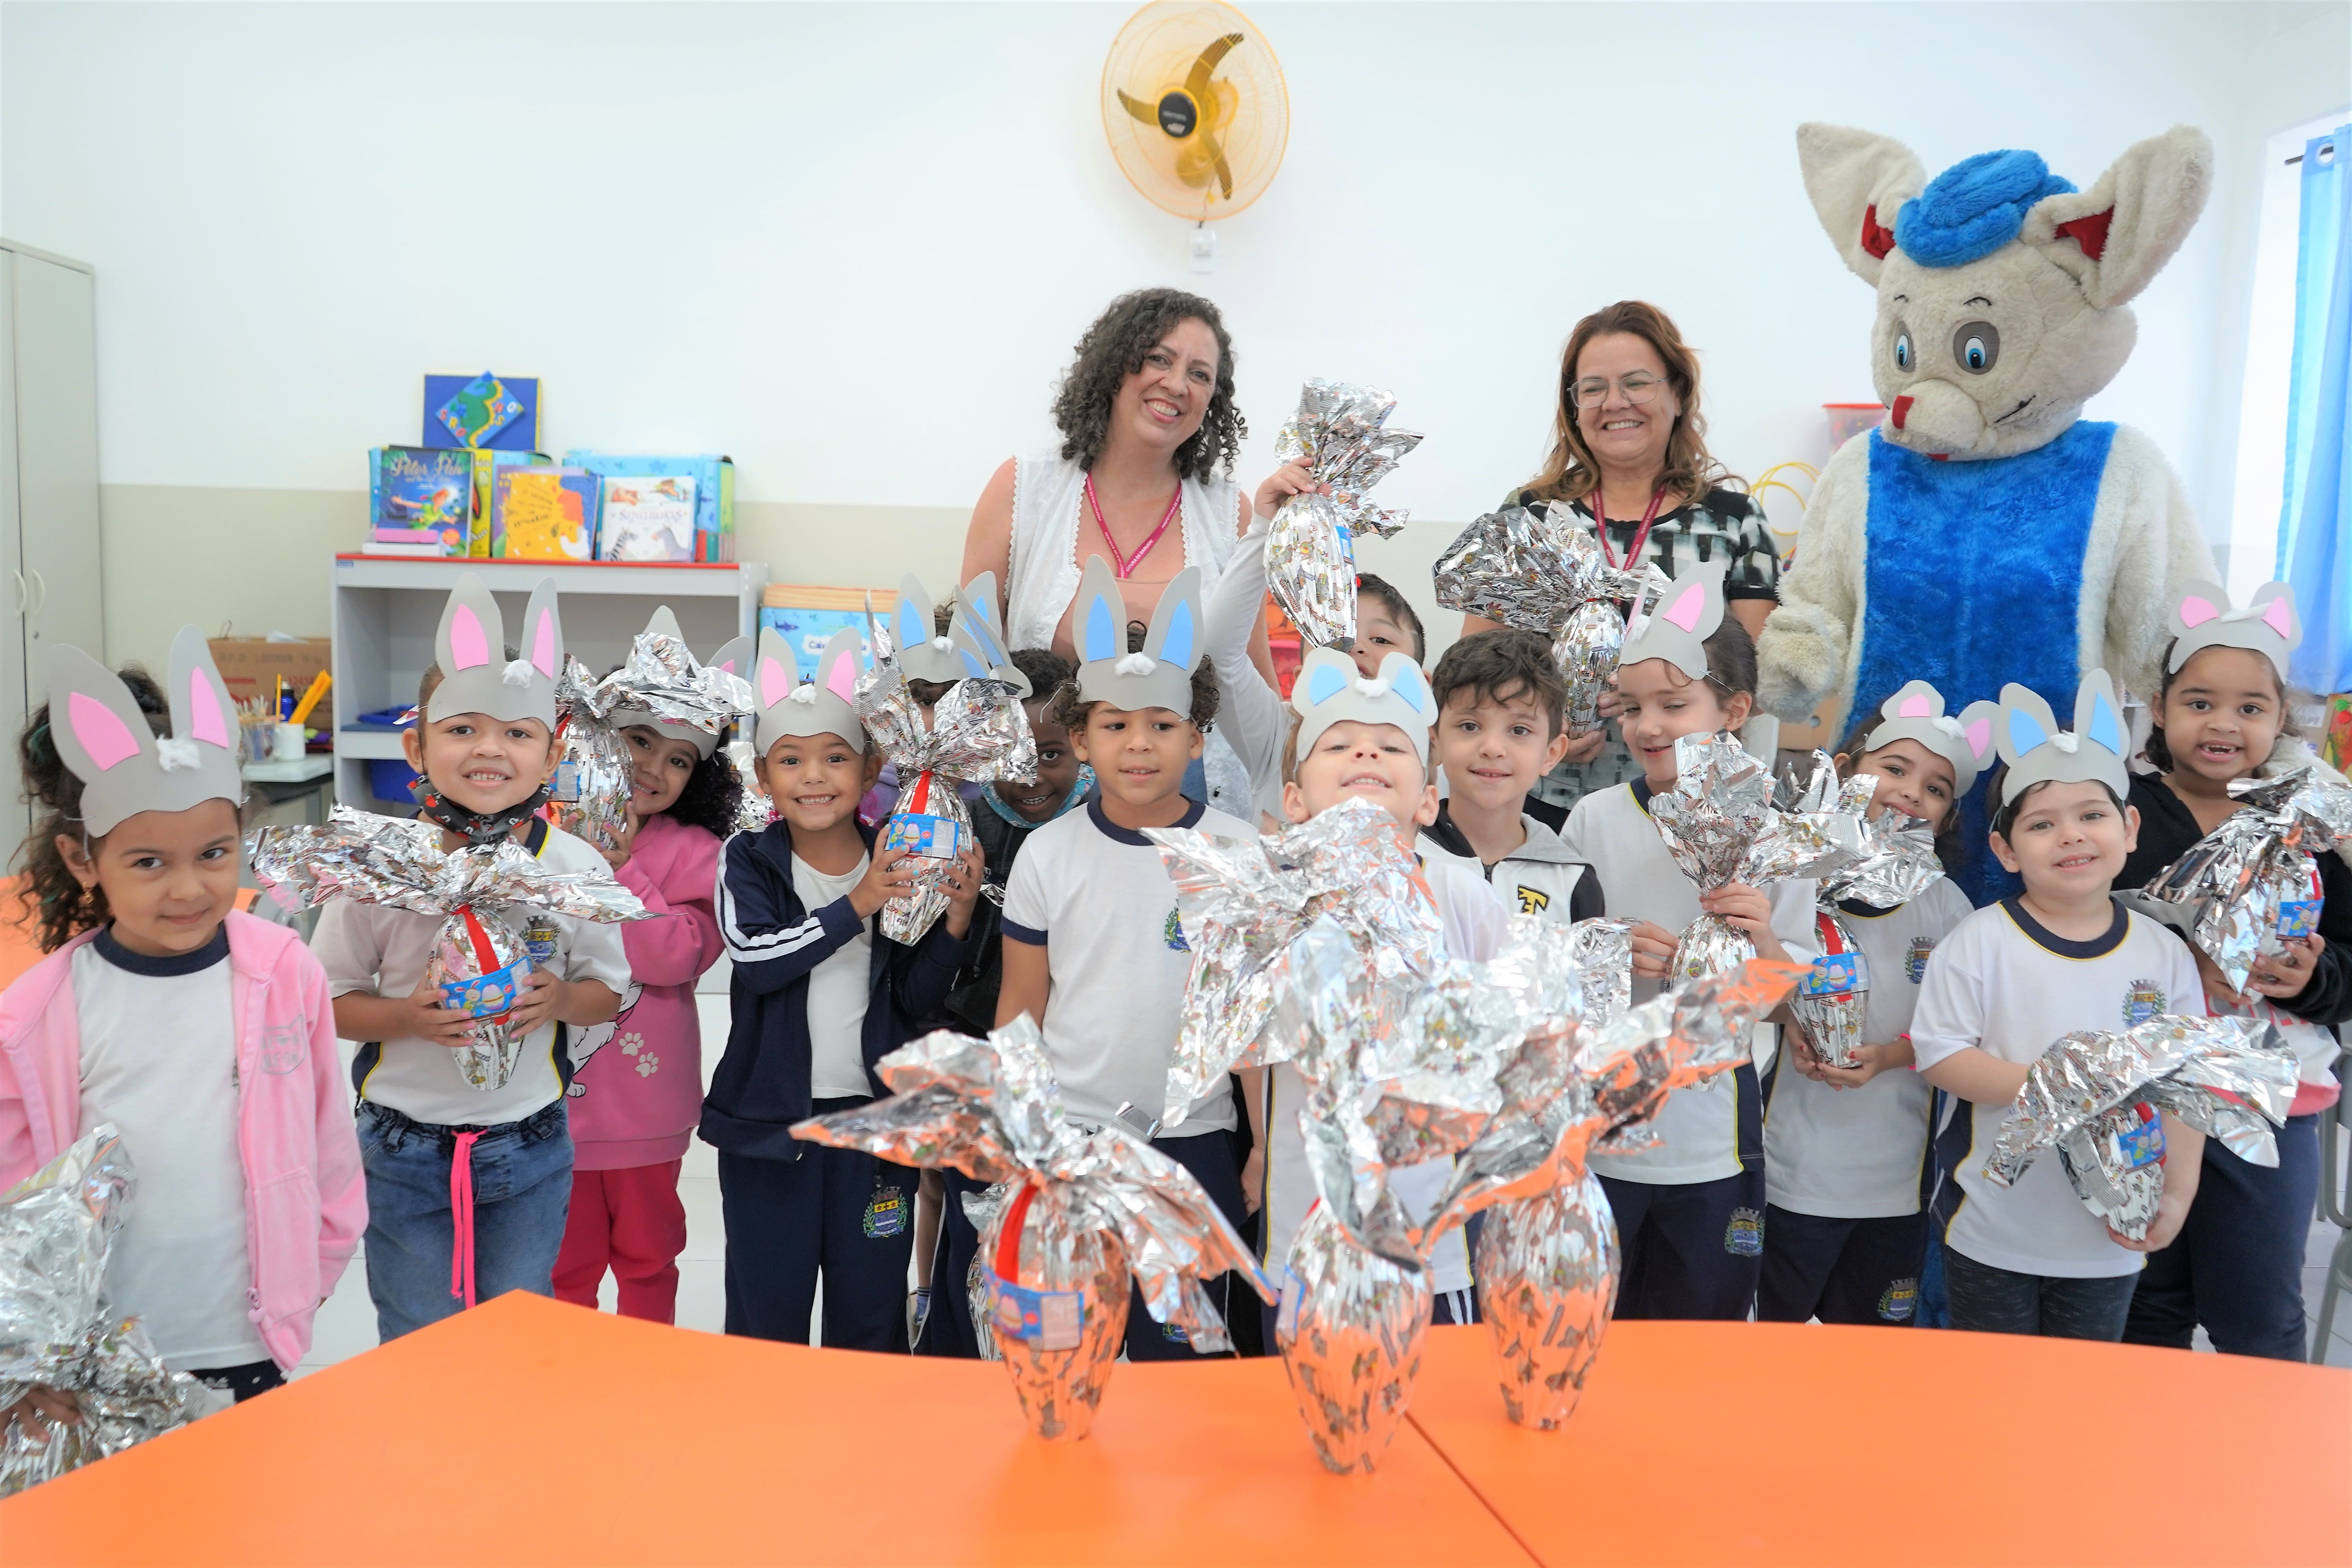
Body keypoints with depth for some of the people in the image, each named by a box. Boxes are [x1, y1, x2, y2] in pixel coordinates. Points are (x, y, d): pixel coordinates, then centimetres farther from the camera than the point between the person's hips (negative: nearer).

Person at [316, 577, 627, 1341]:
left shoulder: (577, 868, -8)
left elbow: (609, 988, 4)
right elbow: (330, 1001, -2)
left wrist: (560, 999, -17)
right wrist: (408, 1016, -21)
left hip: (531, 1151, 1)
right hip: (404, 1151, -1)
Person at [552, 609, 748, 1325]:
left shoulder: (693, 851, -4)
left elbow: (678, 956, -17)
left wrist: (620, 869, -19)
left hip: (647, 1100, -1)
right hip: (554, 1097, 1)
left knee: (647, 1255, 16)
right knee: (564, 1258, 14)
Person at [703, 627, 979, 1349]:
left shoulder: (902, 867, 0)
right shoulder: (748, 861, -3)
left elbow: (918, 1002, -1)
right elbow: (757, 957, -21)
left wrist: (956, 921, -15)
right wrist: (857, 905, -27)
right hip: (768, 1118, -1)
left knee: (871, 1323, 13)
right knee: (765, 1319, 10)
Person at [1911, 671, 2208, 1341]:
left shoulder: (2164, 954, 0)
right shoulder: (1979, 942, -10)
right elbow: (1939, 1055, -13)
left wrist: (2178, 1197, -3)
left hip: (2110, 1241, 3)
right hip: (1991, 1235, -3)